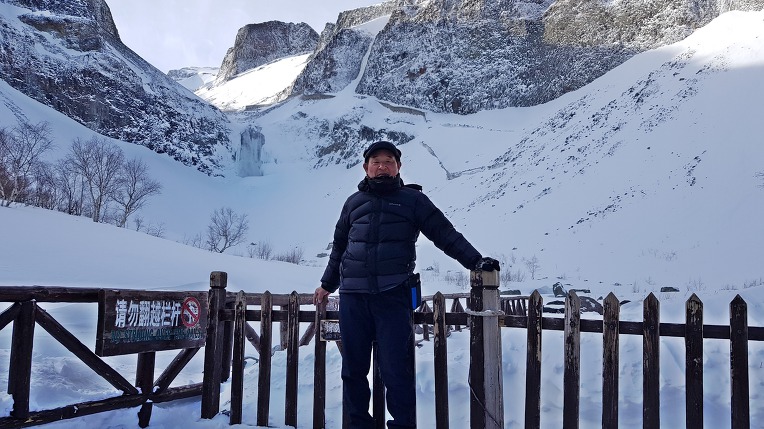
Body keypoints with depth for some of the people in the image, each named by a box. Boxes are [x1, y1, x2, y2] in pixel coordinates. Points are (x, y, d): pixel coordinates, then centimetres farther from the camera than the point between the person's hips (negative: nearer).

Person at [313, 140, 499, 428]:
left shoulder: (412, 199, 8)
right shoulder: (354, 203, 17)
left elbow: (446, 235, 4)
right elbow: (339, 246, 27)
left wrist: (476, 262, -7)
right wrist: (327, 284, 32)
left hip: (393, 297, -3)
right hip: (352, 298, 4)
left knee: (396, 370, -5)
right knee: (353, 369, 9)